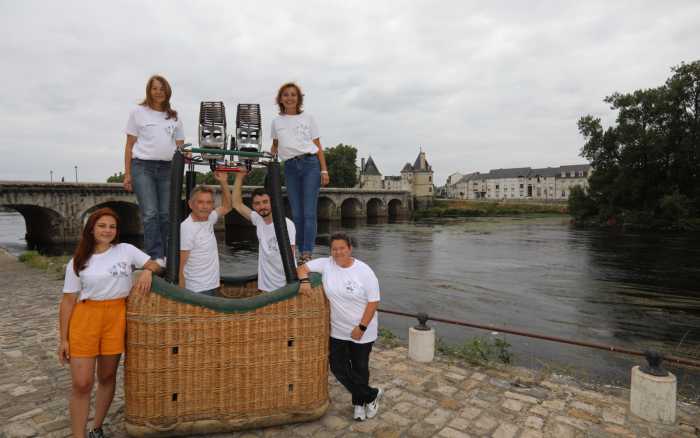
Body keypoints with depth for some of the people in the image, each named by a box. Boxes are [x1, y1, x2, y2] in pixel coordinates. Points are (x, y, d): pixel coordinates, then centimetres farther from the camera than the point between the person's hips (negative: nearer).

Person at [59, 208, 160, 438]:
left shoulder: (126, 250, 3)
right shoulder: (77, 262, 2)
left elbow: (156, 265, 9)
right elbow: (68, 301, 3)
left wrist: (147, 271, -15)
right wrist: (63, 339, 1)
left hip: (116, 317, 1)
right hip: (85, 317, -1)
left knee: (107, 377, 13)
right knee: (81, 384, -1)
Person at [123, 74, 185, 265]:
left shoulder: (174, 116, 18)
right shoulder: (138, 112, 10)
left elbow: (180, 145, 15)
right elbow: (130, 145, 7)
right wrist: (127, 174, 0)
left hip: (167, 168, 3)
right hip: (142, 166, -2)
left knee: (166, 214, 2)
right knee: (150, 213, -10)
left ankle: (167, 255, 8)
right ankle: (155, 257, -10)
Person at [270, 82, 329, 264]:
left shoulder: (308, 118, 9)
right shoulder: (276, 121, 14)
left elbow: (318, 146, 6)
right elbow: (275, 146, 24)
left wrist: (324, 170, -3)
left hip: (310, 164, -2)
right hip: (290, 167, 2)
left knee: (309, 212, -9)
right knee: (296, 213, 2)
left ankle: (307, 253, -9)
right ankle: (301, 252, 9)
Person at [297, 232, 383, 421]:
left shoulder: (364, 271, -16)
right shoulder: (326, 264, -7)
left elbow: (374, 301, -14)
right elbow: (302, 268, 0)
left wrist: (361, 327, -17)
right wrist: (304, 280, -22)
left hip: (362, 331, -3)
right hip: (337, 331, 3)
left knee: (360, 368, 14)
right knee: (338, 368, 6)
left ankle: (359, 402, 40)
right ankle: (372, 394, 25)